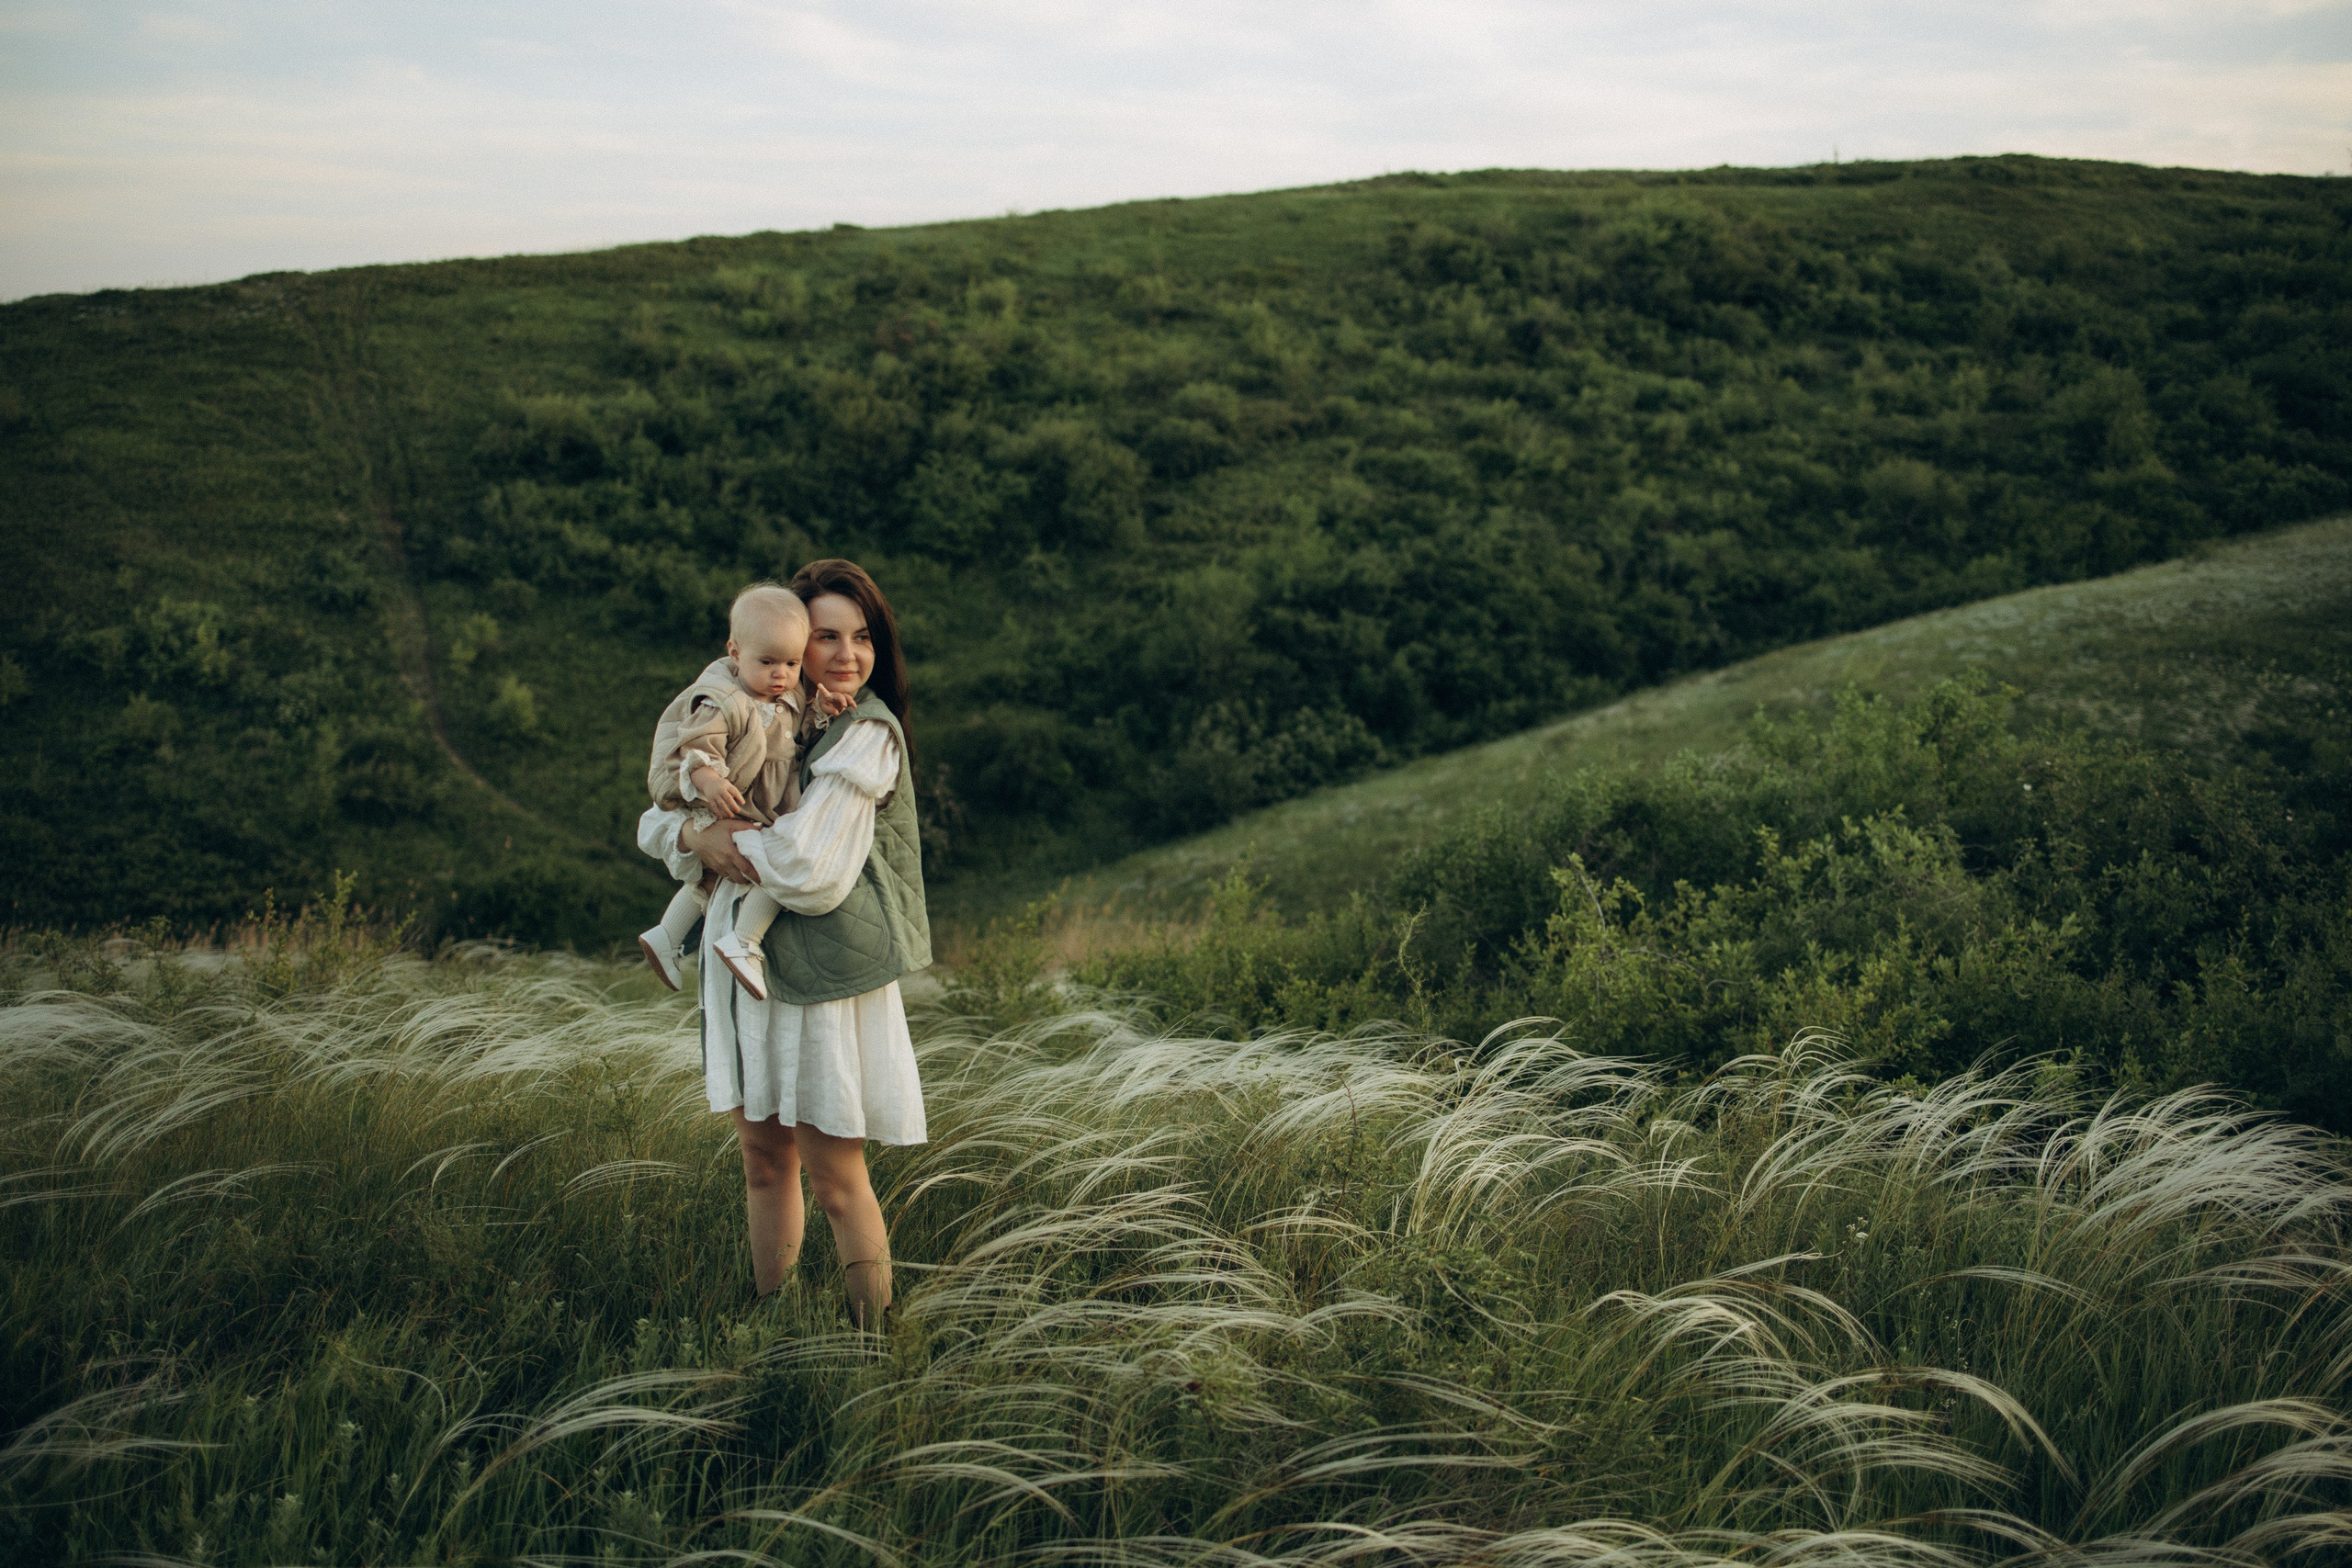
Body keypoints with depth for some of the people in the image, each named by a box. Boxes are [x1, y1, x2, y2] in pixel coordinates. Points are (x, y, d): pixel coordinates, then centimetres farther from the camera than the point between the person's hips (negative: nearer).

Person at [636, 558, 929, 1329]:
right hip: (745, 962, 7)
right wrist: (696, 836, -12)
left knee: (835, 1178, 0)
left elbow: (810, 873, -20)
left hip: (825, 975, -6)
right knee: (765, 1158, 17)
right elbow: (655, 822, 10)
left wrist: (727, 836, -7)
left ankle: (871, 1339, 14)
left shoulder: (865, 737, -12)